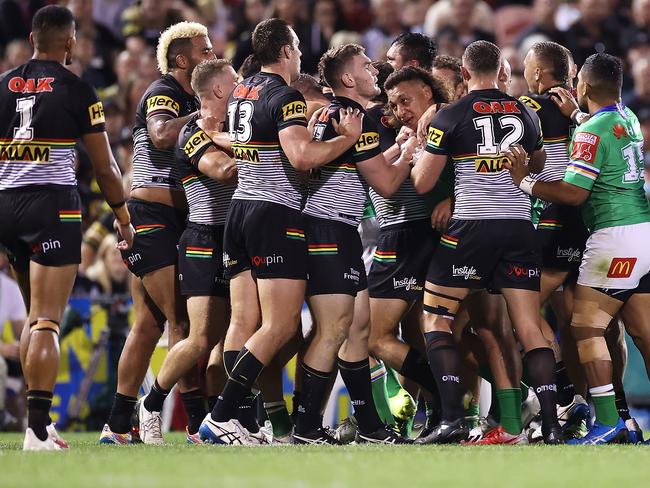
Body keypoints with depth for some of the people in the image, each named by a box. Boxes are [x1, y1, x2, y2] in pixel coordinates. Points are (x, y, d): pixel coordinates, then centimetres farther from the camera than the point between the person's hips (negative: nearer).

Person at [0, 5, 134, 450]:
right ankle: (38, 430, -17)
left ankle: (39, 420, 17)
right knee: (47, 322, -8)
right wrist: (124, 219, 14)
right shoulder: (78, 92, -3)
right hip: (53, 204, -5)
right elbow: (105, 167, 1)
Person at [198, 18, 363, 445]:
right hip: (276, 216, -9)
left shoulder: (240, 93, 15)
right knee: (281, 325, -7)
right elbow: (302, 156, -24)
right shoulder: (285, 96, -12)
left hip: (240, 209, 9)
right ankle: (220, 418, -14)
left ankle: (228, 421, -3)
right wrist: (348, 136, -11)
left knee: (243, 322, 5)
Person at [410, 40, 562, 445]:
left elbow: (421, 183, -1)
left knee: (436, 319, 8)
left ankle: (453, 419, -5)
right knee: (530, 328, 3)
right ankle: (553, 425, -6)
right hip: (519, 225, 4)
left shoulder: (451, 116, -3)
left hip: (472, 225, -4)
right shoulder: (526, 114, 9)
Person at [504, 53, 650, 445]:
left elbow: (573, 193, -15)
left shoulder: (593, 131, -13)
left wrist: (525, 181, -9)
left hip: (616, 235, -9)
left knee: (586, 326, -6)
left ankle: (608, 422, -13)